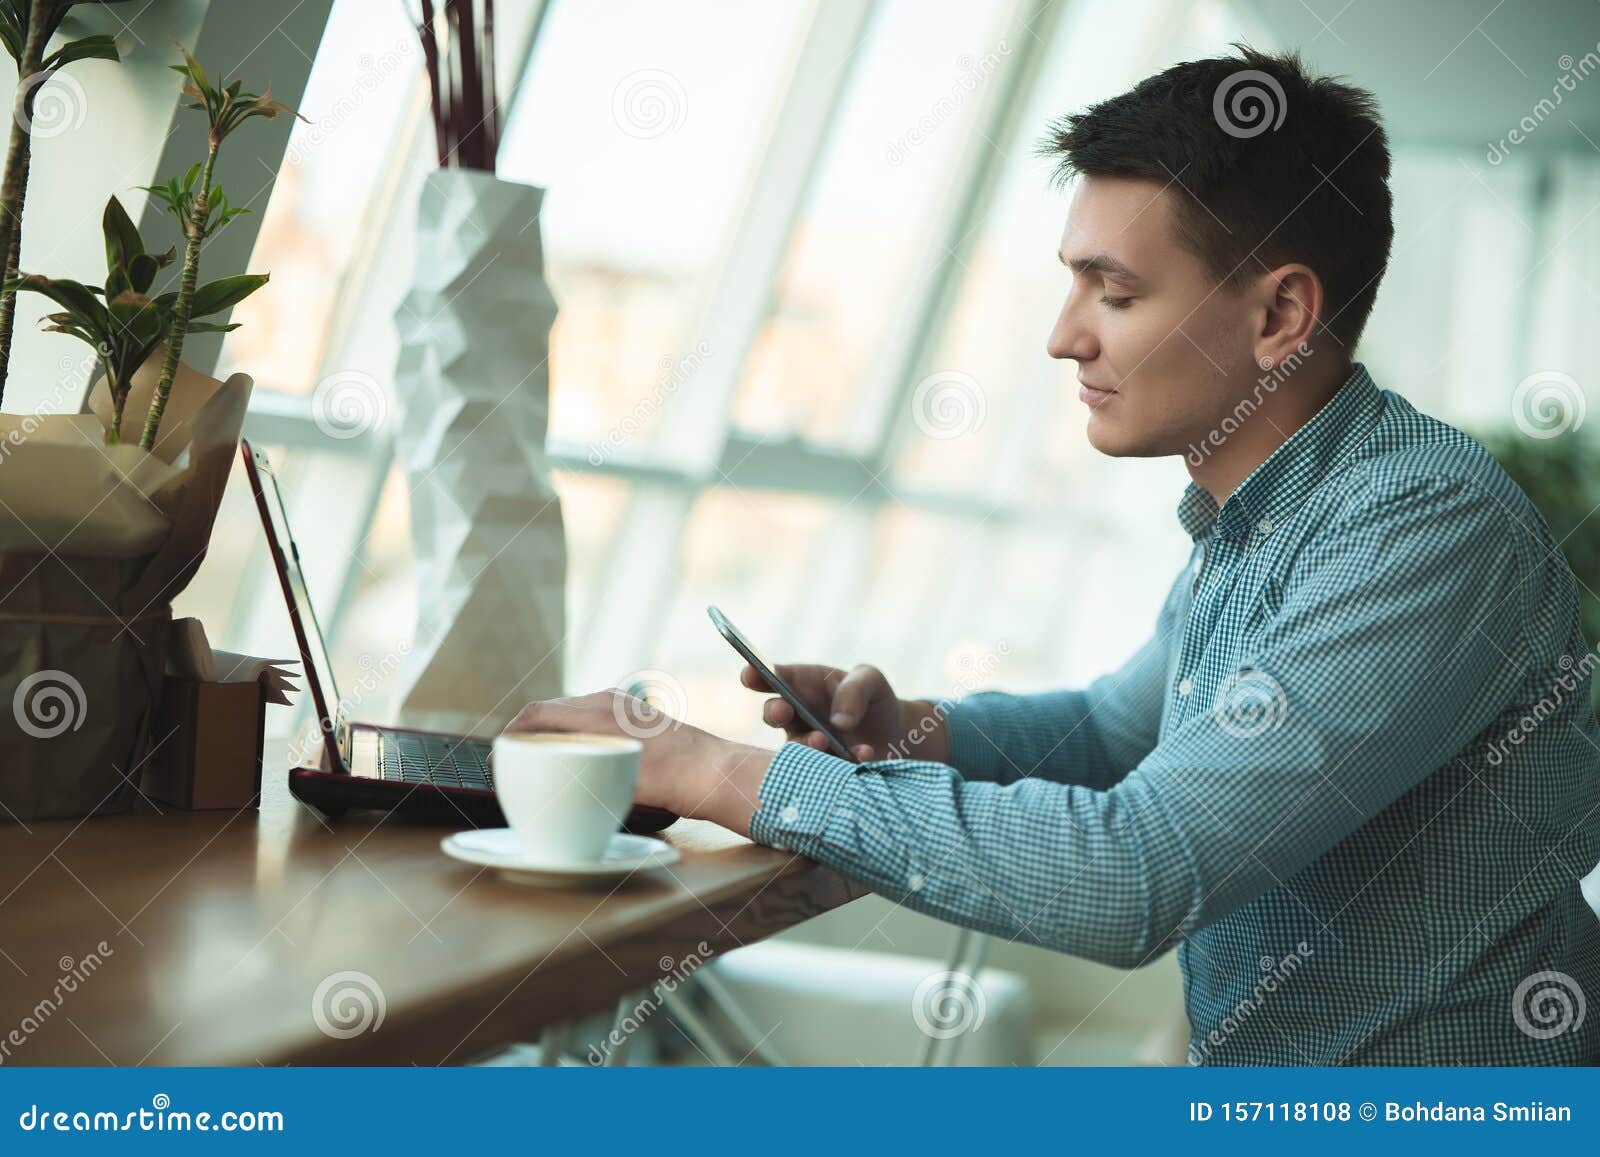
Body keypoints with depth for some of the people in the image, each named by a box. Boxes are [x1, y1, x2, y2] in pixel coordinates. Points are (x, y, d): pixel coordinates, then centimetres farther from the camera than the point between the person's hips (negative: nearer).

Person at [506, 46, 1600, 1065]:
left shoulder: (1429, 526, -23)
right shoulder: (1245, 520, 6)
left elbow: (1133, 878, -30)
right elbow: (1117, 728, 23)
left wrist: (720, 773, -24)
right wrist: (904, 729, 2)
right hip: (1251, 1092, 8)